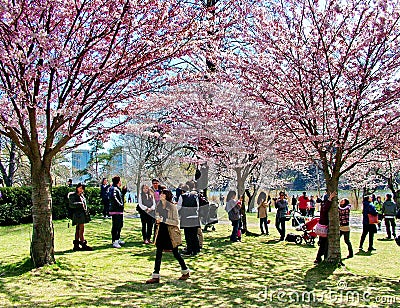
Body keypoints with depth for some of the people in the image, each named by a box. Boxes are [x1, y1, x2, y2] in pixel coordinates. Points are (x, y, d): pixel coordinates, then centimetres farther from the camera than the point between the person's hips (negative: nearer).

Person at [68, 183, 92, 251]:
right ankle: (83, 245, -8)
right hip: (77, 214, -8)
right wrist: (80, 204, -19)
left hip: (83, 214, 8)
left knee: (78, 230, 10)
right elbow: (71, 204, -17)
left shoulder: (82, 195, 18)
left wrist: (87, 212, 19)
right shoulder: (73, 196, -6)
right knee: (81, 229, -10)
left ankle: (76, 245, 13)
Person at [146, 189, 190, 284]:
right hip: (161, 232, 5)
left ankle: (186, 272, 26)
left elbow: (176, 222, -15)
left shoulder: (172, 207, -13)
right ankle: (155, 276, 4)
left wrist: (163, 220, -22)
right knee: (158, 253, 0)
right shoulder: (158, 205, 5)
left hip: (171, 233, -5)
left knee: (175, 253, 6)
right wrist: (157, 220, -3)